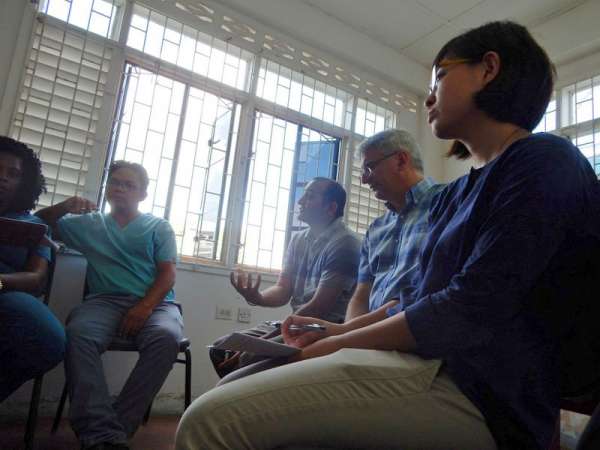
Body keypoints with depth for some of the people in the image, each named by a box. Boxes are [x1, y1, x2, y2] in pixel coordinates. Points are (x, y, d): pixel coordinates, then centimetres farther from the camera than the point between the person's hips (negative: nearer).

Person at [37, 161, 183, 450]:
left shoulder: (159, 227, 17)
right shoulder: (88, 224, 24)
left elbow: (168, 275, 6)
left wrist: (145, 307, -14)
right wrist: (64, 207, 8)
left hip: (154, 303, -1)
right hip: (104, 301, 1)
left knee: (166, 338, -37)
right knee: (77, 334, -35)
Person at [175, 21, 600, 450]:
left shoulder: (544, 161, -8)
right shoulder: (453, 195, 19)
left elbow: (470, 309, -18)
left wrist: (341, 344, -8)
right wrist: (338, 330, 13)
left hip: (480, 390, -8)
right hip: (428, 362, 9)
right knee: (231, 392, 6)